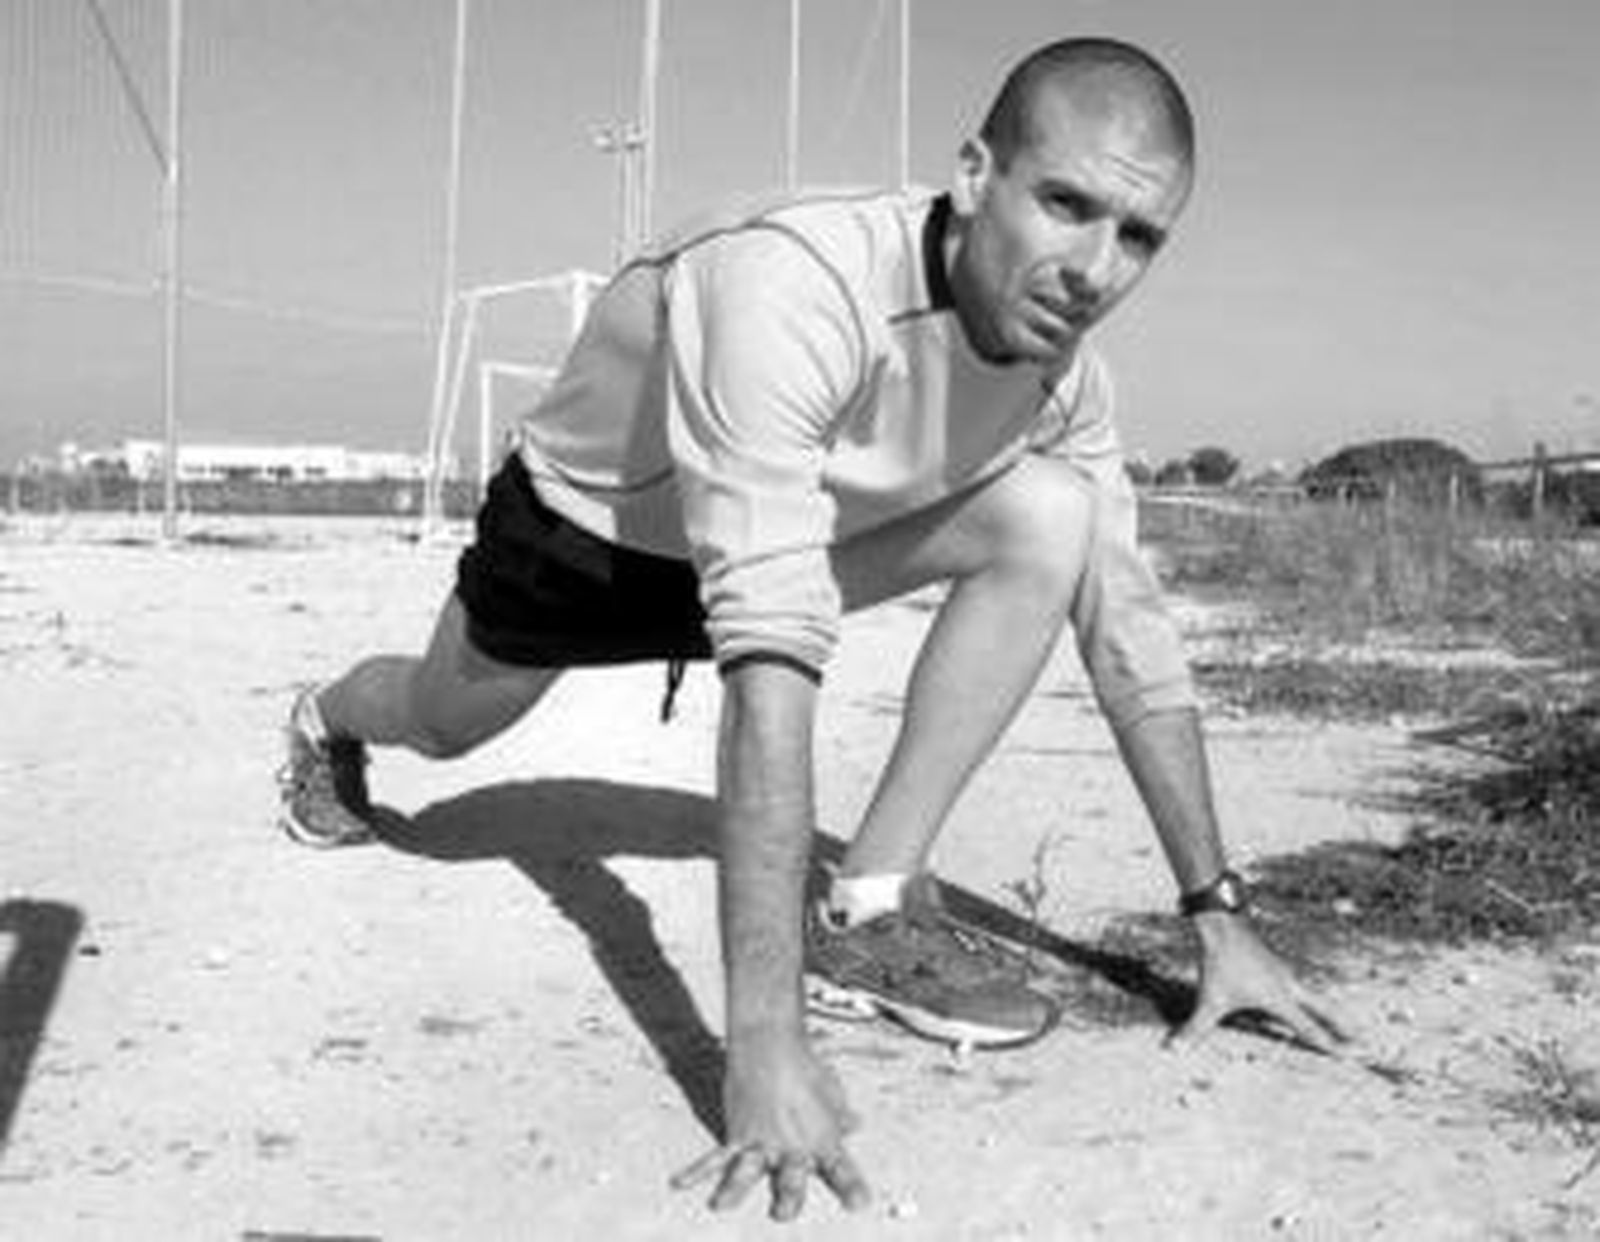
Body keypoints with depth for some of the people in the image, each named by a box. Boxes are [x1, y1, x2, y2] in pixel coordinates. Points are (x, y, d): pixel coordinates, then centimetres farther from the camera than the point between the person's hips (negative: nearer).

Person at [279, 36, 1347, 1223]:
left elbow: (1131, 632, -13)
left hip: (788, 530, 4)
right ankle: (327, 723, 61)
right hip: (587, 518, -4)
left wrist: (1221, 917, -14)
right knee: (443, 722, 22)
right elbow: (770, 658, -50)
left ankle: (870, 908, -15)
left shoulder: (1062, 367, -22)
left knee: (1051, 520, -21)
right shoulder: (791, 287, -43)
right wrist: (763, 1040, -51)